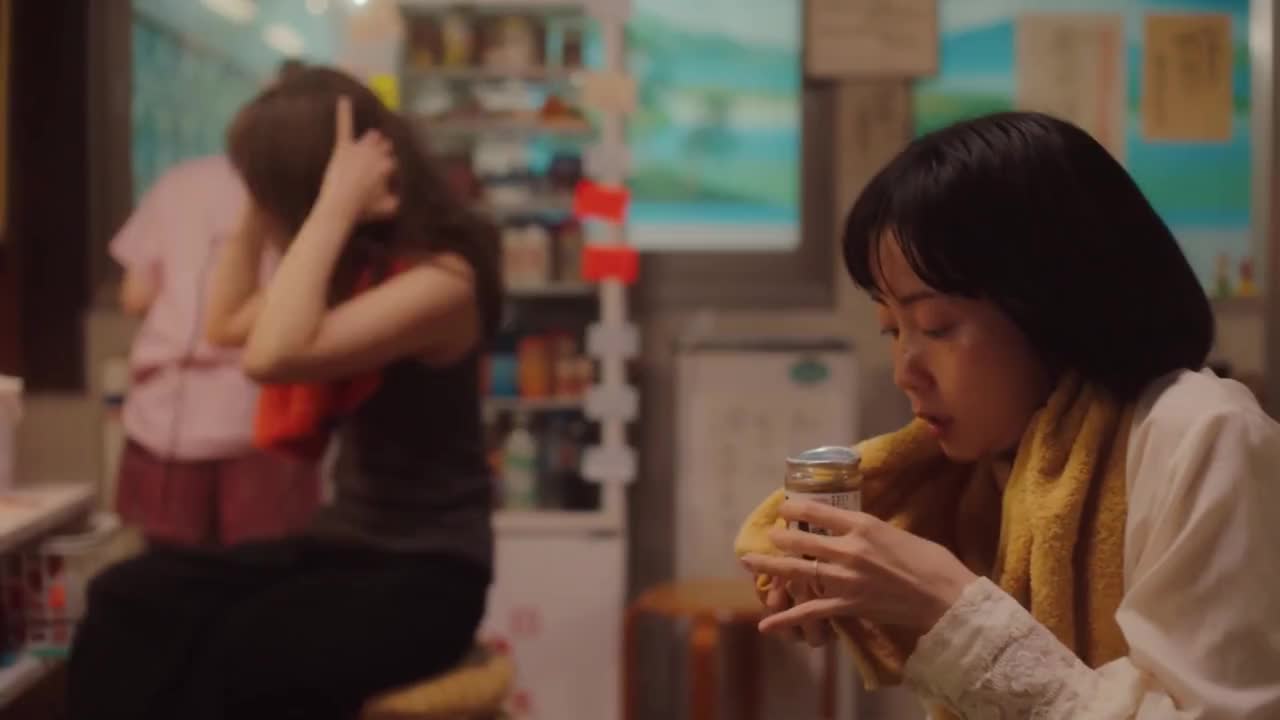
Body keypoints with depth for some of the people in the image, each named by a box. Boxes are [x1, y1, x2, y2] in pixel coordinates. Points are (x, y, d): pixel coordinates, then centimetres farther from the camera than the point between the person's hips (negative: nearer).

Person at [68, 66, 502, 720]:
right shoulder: (362, 263, 11)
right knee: (127, 601, -15)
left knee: (223, 659, -33)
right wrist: (256, 211, 12)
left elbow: (271, 355, -32)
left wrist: (337, 206, -24)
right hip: (343, 544, 8)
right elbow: (227, 324, 25)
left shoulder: (440, 278, -18)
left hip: (425, 575, -8)